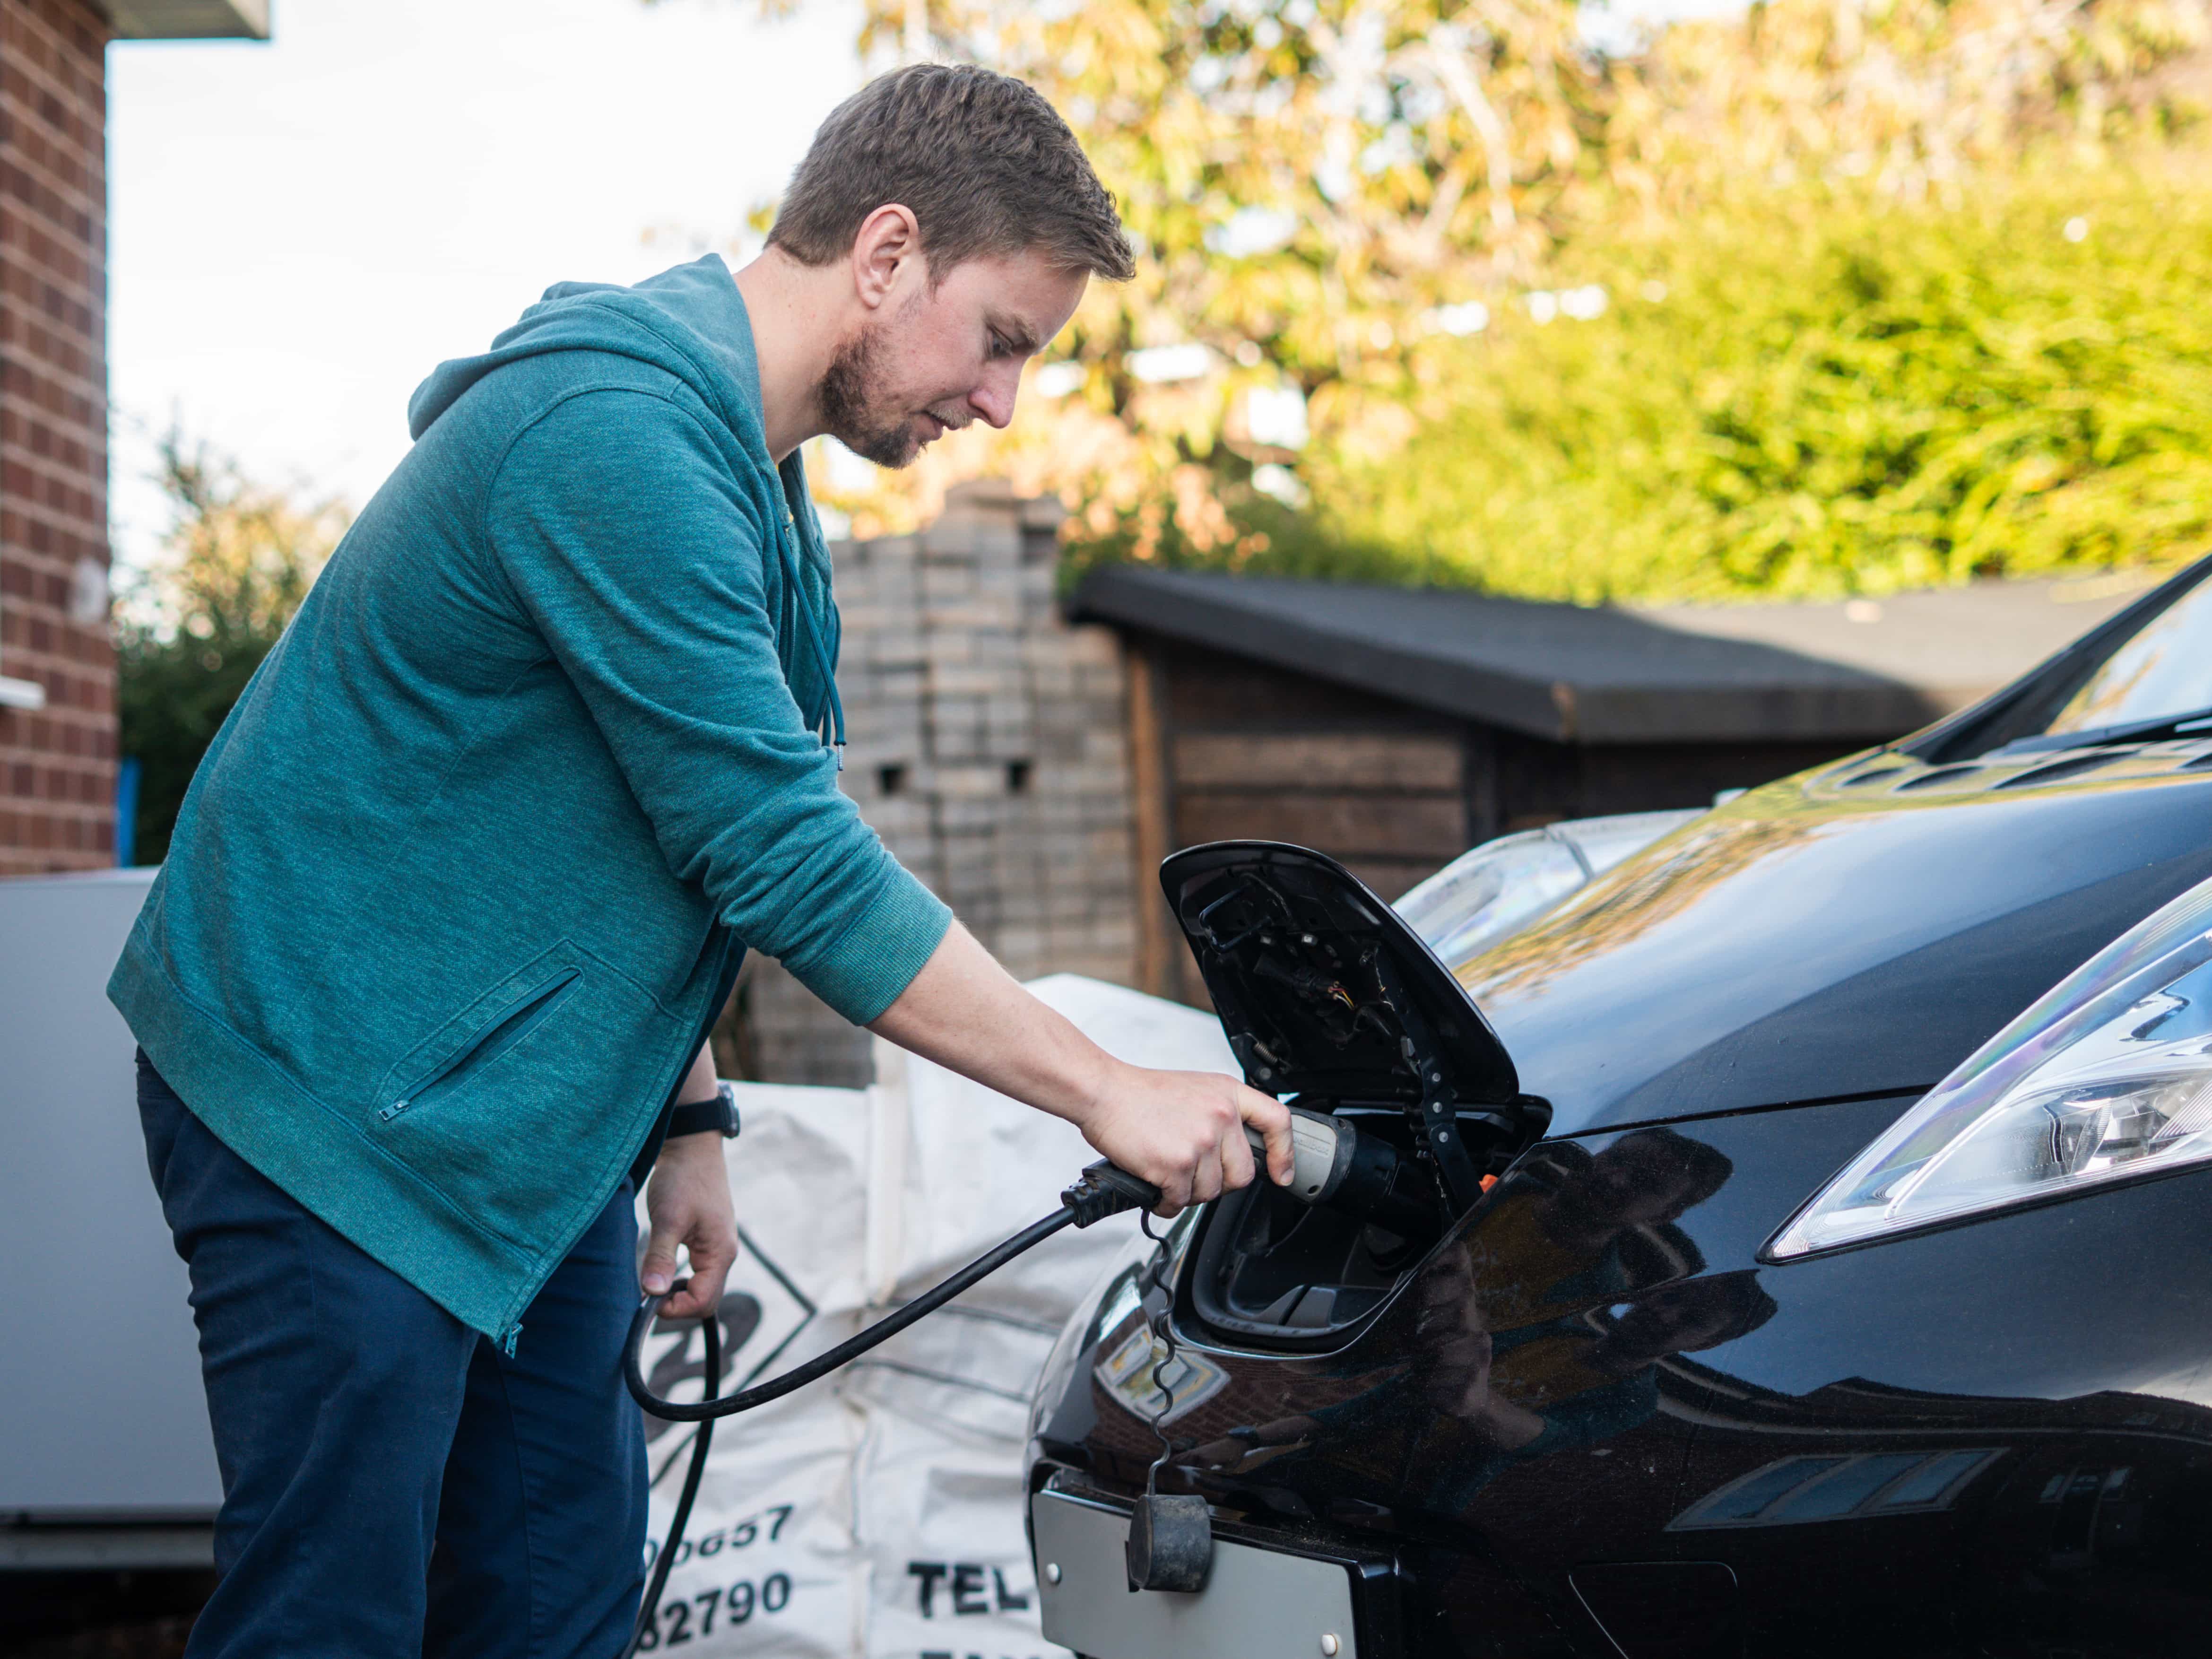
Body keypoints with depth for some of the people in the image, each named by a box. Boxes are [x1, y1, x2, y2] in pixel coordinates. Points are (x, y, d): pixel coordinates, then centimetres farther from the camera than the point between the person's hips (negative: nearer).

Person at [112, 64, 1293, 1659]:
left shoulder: (733, 453, 11)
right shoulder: (623, 435, -23)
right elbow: (789, 862, -25)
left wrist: (684, 1119, 13)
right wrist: (1112, 1093, -18)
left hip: (527, 1121, 10)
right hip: (335, 1099, -10)